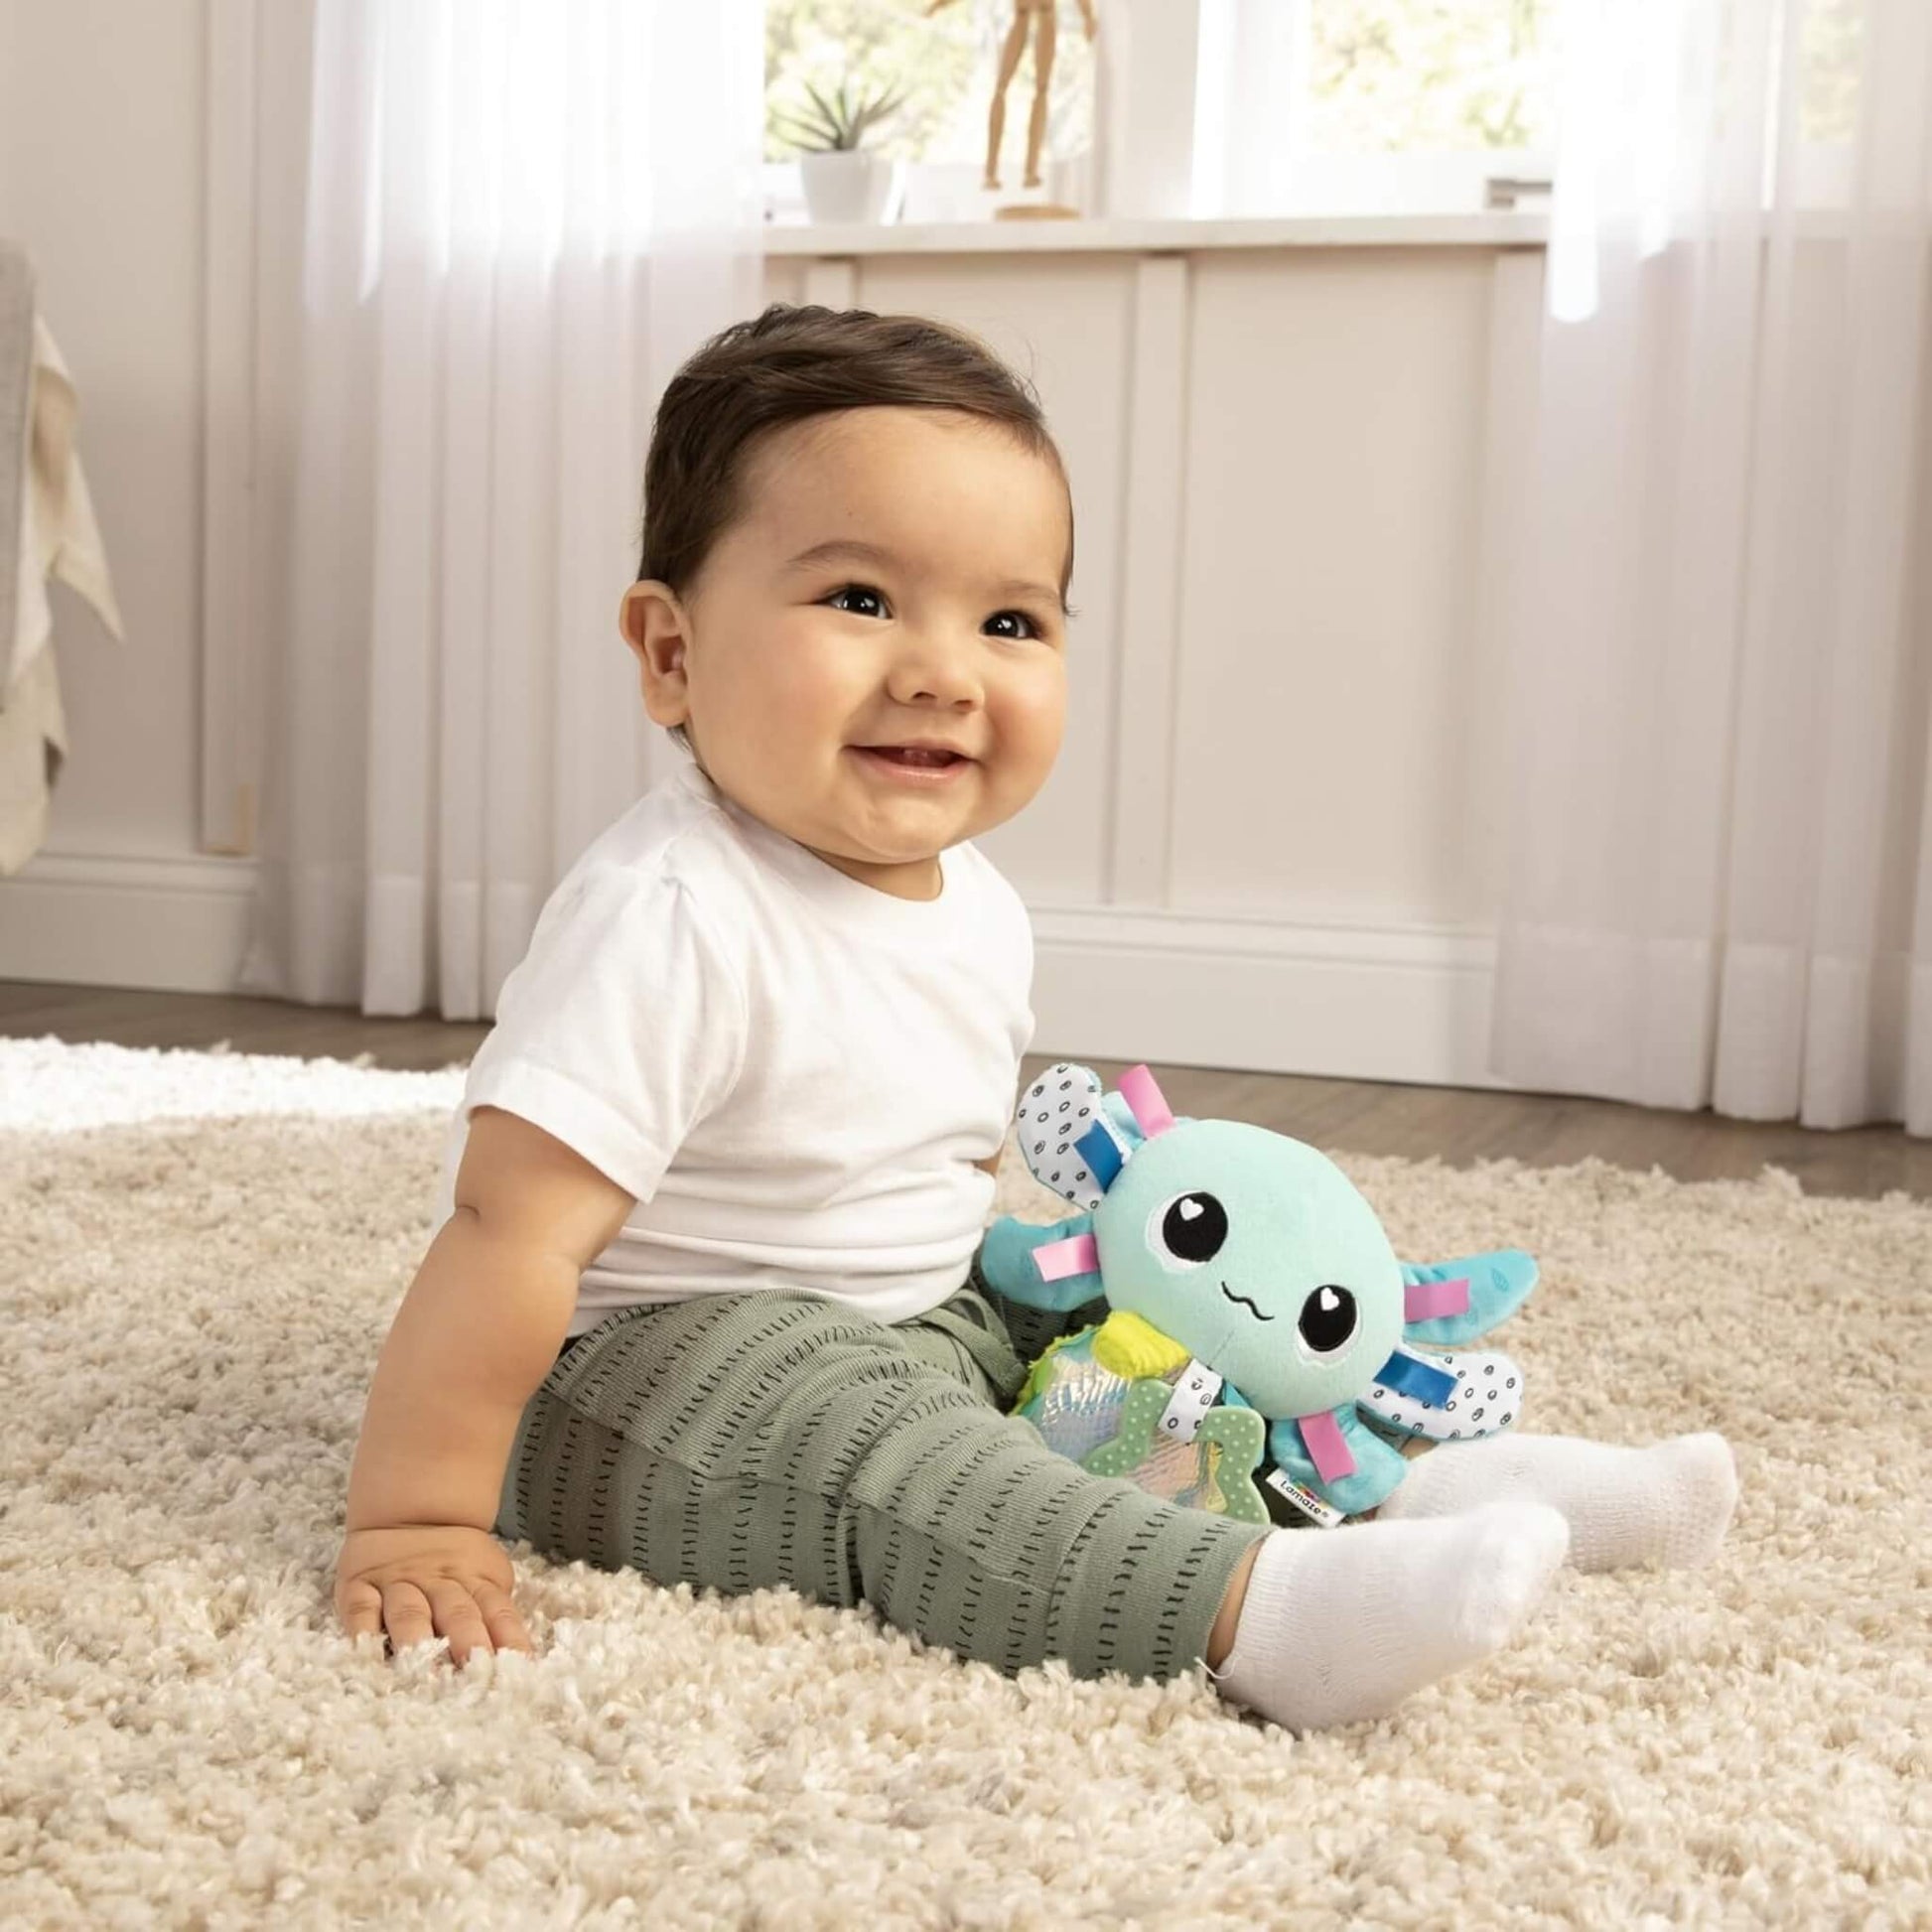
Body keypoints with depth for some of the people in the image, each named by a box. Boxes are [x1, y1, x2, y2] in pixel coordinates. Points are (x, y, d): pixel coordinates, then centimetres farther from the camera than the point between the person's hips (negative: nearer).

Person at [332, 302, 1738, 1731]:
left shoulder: (976, 907, 1)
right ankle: (1257, 1611, -42)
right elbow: (509, 1225, -30)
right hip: (653, 1376, -9)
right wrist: (416, 1530, -30)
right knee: (849, 1428, -33)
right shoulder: (674, 920, -27)